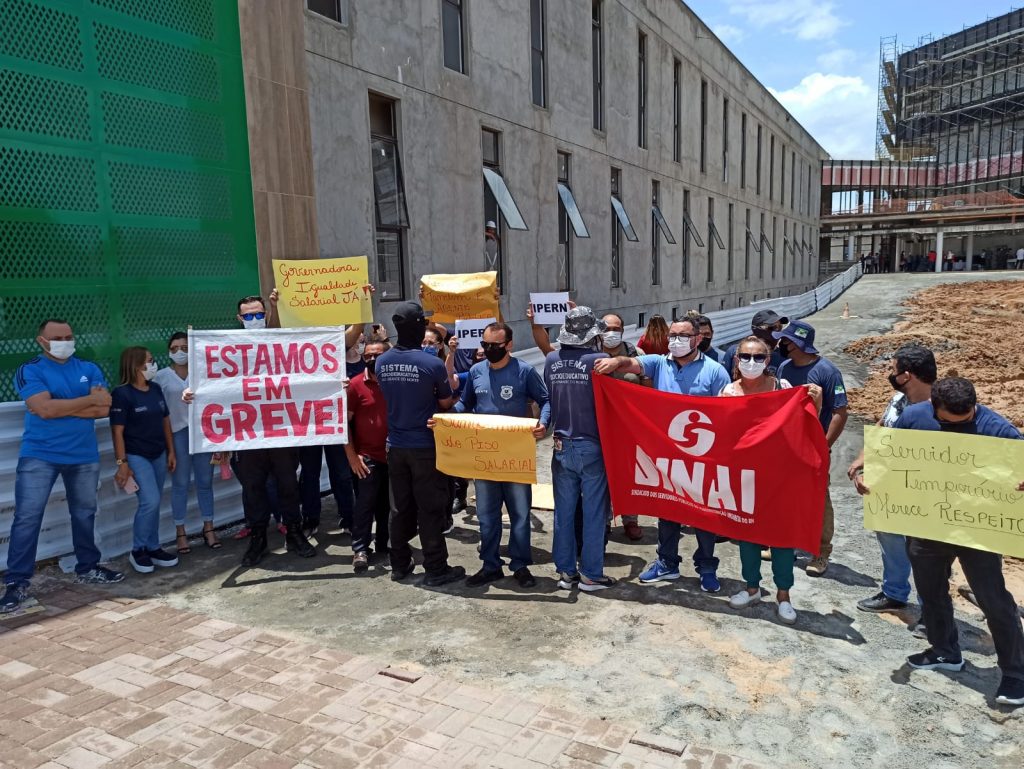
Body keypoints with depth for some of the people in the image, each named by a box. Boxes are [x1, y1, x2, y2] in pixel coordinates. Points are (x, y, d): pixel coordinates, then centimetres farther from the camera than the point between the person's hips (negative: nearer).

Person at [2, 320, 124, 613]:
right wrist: (90, 399, -12)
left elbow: (103, 409, -5)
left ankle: (87, 568, 28)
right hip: (39, 455, -3)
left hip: (84, 456, 4)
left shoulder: (90, 369, 6)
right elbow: (44, 408, -19)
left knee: (84, 514, 13)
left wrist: (60, 407, -14)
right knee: (27, 518, -5)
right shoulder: (29, 370, -4)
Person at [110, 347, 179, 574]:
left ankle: (153, 549, 22)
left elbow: (165, 420, 13)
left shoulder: (156, 389, 7)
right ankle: (137, 551, 4)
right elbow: (117, 431, -14)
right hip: (136, 456, -7)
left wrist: (171, 451, 12)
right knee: (150, 502, -14)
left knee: (154, 504, 11)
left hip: (158, 455, 7)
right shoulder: (122, 394, -13)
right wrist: (121, 463, -17)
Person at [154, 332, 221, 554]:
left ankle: (208, 528, 18)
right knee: (180, 484, 4)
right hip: (177, 433, -1)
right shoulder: (161, 376, 3)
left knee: (205, 482, 7)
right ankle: (180, 532, 13)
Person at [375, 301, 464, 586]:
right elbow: (446, 403, -7)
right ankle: (436, 569, 11)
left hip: (396, 445, 5)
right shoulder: (432, 363, -17)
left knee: (400, 507, 15)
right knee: (430, 509, 3)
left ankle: (400, 565, 25)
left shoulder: (382, 362, -1)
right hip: (426, 447, -5)